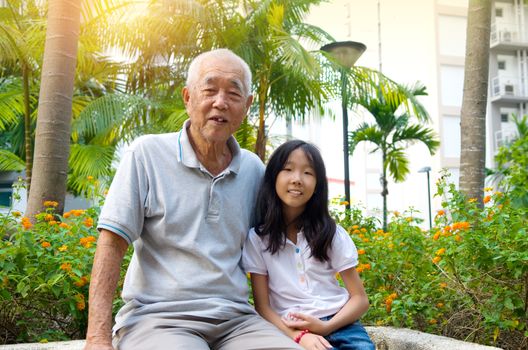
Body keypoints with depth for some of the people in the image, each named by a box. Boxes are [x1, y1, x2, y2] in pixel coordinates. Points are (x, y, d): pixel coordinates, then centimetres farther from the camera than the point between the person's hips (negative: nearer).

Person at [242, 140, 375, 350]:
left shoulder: (332, 234, 6)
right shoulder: (258, 238, 2)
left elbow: (360, 299, 5)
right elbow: (263, 307, 0)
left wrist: (325, 327, -12)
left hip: (339, 324, 2)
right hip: (291, 332, -2)